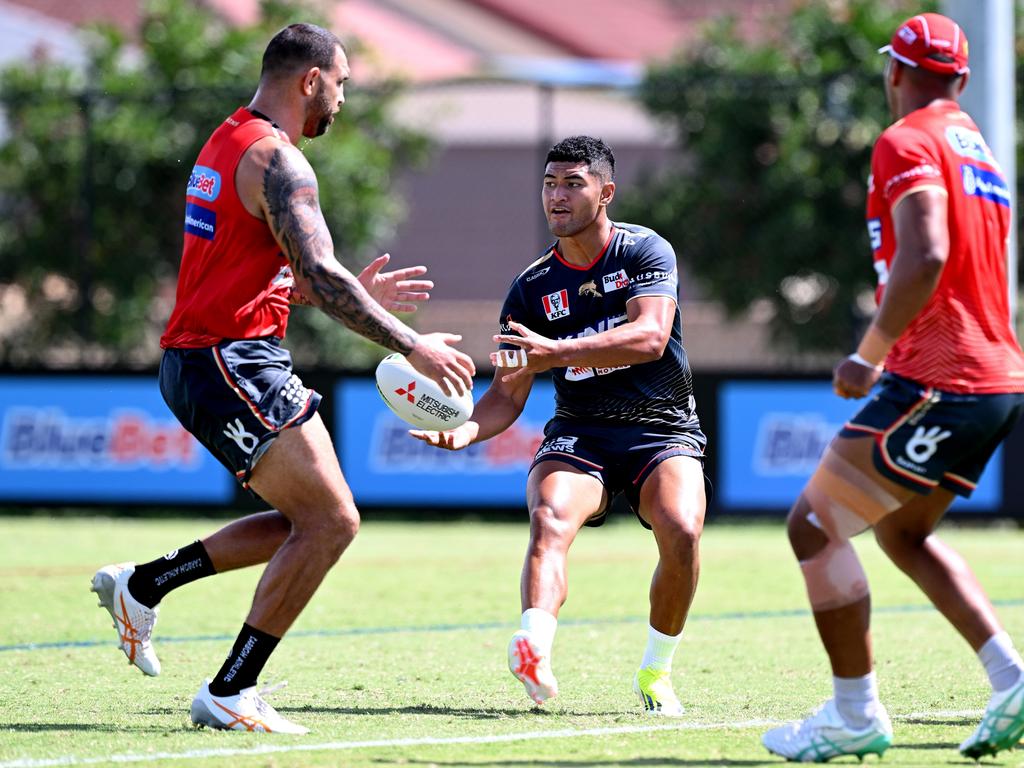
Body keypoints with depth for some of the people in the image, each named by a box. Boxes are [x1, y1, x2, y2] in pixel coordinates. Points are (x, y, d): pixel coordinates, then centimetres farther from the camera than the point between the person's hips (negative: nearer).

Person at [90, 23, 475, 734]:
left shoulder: (229, 144, 20)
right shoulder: (277, 159, -13)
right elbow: (319, 274, -23)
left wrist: (357, 295, 22)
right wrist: (411, 345, -20)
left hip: (198, 362, 10)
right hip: (229, 363, -10)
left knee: (307, 522, 14)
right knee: (331, 522, -10)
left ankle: (142, 584, 16)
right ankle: (227, 695, -8)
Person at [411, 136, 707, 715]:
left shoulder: (645, 251, -3)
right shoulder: (533, 288, 5)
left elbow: (650, 336, -21)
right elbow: (509, 395, 5)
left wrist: (556, 353, -32)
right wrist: (466, 430, -18)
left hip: (663, 427, -2)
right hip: (579, 433, 2)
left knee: (682, 530, -30)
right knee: (551, 518, -32)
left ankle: (656, 672, -7)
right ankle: (535, 650, -56)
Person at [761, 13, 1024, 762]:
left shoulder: (908, 143, -9)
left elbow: (925, 257, -24)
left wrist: (870, 356, -17)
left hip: (938, 383, -10)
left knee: (814, 525, -1)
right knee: (903, 533, 24)